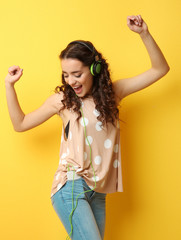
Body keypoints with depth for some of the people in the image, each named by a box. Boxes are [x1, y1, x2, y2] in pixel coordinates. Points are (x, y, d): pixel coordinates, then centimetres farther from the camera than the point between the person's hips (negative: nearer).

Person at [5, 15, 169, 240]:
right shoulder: (62, 99, -1)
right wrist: (9, 85, 0)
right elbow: (20, 124, 8)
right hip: (71, 187, -4)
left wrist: (144, 33, -5)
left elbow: (160, 69, 7)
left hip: (97, 191, 4)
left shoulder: (112, 92, 5)